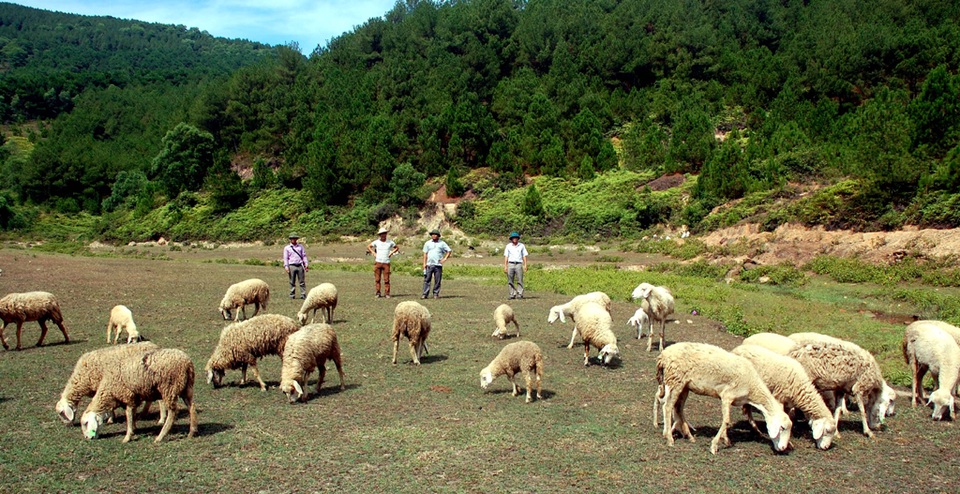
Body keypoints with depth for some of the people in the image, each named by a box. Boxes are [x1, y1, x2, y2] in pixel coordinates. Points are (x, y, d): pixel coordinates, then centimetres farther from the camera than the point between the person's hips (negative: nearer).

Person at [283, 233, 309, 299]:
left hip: (300, 266, 2)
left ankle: (303, 295, 2)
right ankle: (292, 295, 8)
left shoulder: (300, 246, 16)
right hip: (292, 266, -2)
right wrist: (286, 267, -5)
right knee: (292, 282, 1)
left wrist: (306, 264, 6)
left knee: (302, 281, 0)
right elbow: (285, 258, 5)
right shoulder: (287, 248, 8)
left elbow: (304, 256, 15)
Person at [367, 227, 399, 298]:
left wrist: (391, 253, 3)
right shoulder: (376, 242, 5)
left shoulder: (390, 242, 5)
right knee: (377, 279, 1)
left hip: (386, 263, -1)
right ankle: (378, 293, 7)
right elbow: (368, 247, 16)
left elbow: (397, 248, 18)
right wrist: (373, 253, 4)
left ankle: (387, 293, 0)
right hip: (378, 262, 1)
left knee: (386, 279, -5)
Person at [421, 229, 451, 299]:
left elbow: (448, 251, 10)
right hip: (429, 264, 1)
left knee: (437, 280, 0)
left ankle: (436, 294, 9)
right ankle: (425, 294, -2)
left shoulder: (442, 243, 7)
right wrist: (424, 263, 3)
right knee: (427, 280, -4)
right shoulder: (428, 243, 11)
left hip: (438, 264, -1)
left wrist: (445, 259, -3)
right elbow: (425, 253, 11)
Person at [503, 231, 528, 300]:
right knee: (510, 281, -1)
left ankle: (520, 294, -7)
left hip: (519, 264, -1)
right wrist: (505, 266, -2)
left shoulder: (521, 246, 8)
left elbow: (524, 256, 7)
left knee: (520, 280, -8)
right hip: (510, 264, 1)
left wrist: (525, 265, -3)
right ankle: (512, 295, 3)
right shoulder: (508, 246, 9)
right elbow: (506, 256, 7)